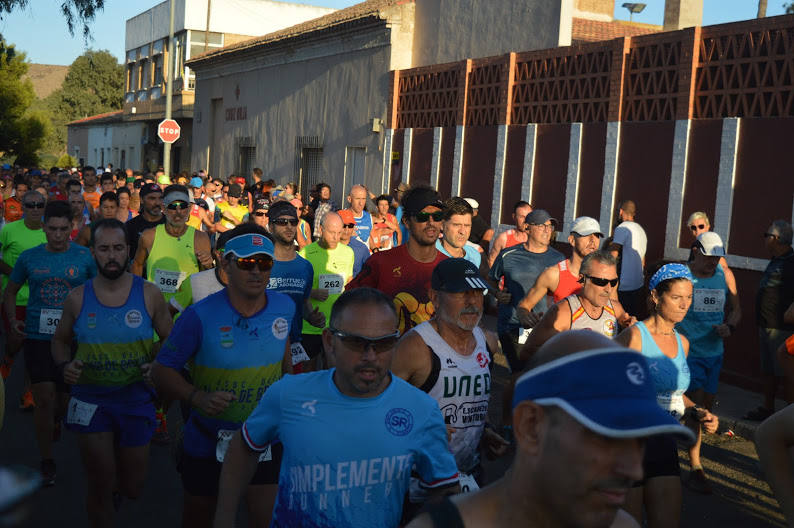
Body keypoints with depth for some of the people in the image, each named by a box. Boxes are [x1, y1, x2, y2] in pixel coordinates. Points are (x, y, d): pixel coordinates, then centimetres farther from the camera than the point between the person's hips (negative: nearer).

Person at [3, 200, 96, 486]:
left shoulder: (85, 257, -3)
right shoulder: (29, 257, 1)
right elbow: (10, 292, 14)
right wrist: (13, 320, -1)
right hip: (38, 337, 0)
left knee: (70, 396, 15)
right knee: (44, 400, -2)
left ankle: (58, 417, 51)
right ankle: (46, 461, 11)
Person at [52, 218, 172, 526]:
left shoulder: (148, 294, -7)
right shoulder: (77, 298, -4)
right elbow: (61, 340, 12)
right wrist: (64, 366, -9)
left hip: (136, 399, 0)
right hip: (91, 400, 0)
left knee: (133, 489, 13)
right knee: (99, 486, 5)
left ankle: (119, 484, 49)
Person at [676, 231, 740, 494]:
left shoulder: (724, 276, 7)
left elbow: (735, 309, 17)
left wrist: (729, 326, -5)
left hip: (714, 352, 5)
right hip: (688, 351, -5)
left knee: (706, 406, 13)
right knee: (696, 406, -12)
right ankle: (696, 469, -7)